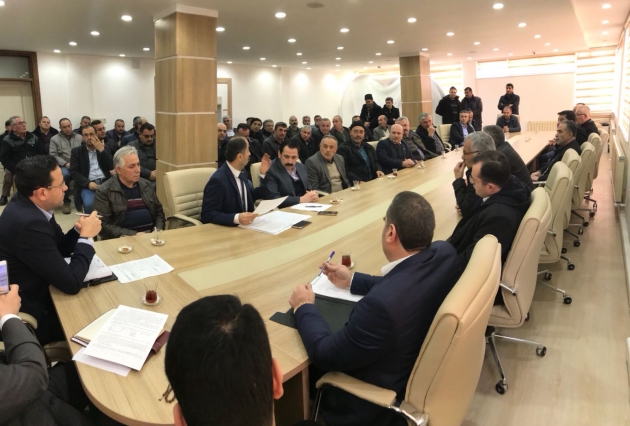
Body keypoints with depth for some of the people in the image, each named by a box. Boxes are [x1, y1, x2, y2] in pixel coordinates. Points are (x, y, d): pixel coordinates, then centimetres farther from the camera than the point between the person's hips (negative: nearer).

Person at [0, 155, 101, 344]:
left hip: (34, 294, 8)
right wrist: (86, 236, -18)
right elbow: (71, 283, -28)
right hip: (29, 317, -8)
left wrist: (78, 231, -9)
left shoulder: (25, 205, -4)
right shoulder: (29, 223, -33)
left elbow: (58, 248, 11)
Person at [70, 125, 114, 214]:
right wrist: (88, 183, -15)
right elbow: (74, 172, 1)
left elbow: (111, 167, 4)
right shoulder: (76, 151, 12)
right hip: (87, 185, -1)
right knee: (89, 204, -33)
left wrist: (101, 150, -5)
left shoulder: (104, 148, 17)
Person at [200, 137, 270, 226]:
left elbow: (251, 197, 18)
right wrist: (236, 218, -33)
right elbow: (207, 215, -20)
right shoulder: (218, 180, -19)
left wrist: (263, 174, 8)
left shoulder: (241, 173, 4)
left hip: (244, 226, 7)